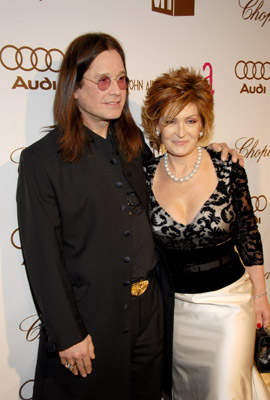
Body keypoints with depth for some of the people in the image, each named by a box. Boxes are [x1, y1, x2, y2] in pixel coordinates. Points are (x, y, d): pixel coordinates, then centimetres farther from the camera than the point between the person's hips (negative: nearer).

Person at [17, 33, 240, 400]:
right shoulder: (41, 160, -13)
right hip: (87, 321, -5)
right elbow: (43, 257, -14)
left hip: (147, 313, 6)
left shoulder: (134, 143, 4)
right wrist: (67, 335, -13)